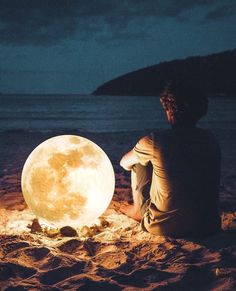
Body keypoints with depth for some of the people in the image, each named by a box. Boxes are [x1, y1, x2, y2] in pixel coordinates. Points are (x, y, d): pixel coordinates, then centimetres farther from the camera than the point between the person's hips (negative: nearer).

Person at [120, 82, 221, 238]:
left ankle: (139, 210, 29)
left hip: (164, 227, -4)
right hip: (208, 226, 4)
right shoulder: (211, 140, -3)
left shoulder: (154, 141, -16)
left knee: (139, 163, 12)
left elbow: (125, 163, 5)